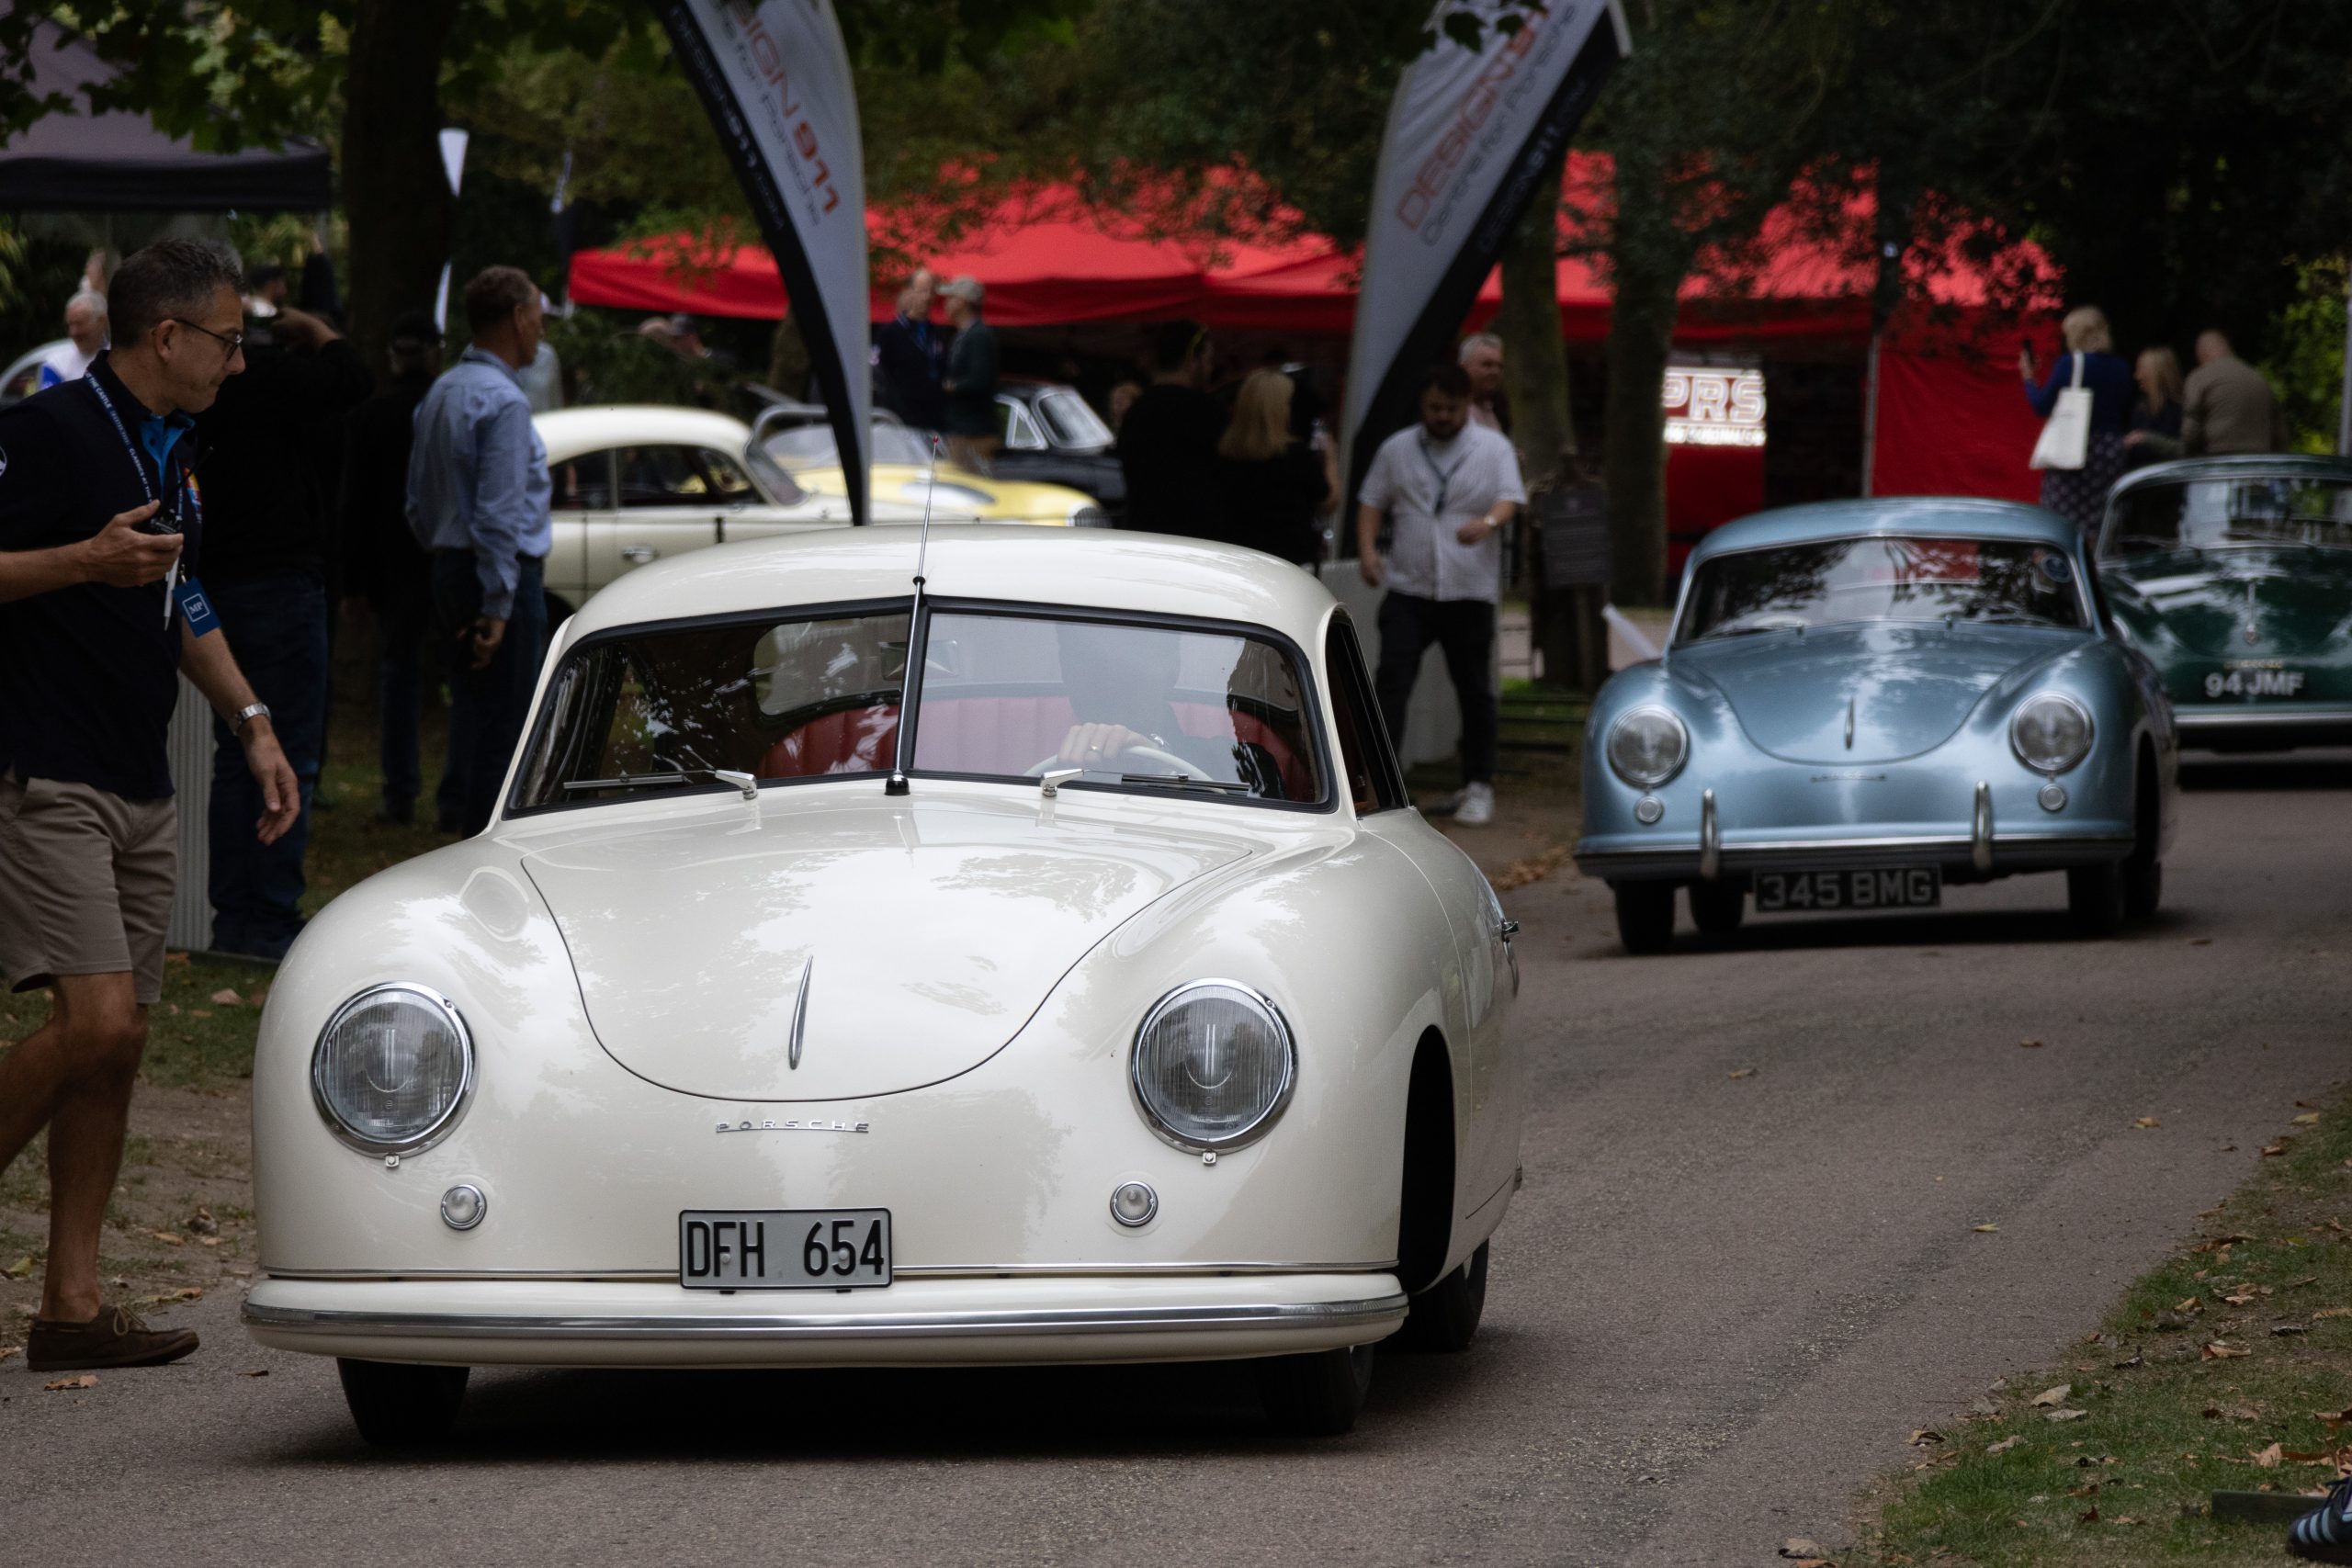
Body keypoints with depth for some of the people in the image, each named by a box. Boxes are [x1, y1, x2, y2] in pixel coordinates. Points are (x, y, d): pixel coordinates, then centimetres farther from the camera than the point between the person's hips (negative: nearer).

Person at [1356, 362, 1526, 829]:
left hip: (1470, 592, -1)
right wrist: (1367, 549, -6)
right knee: (1391, 680, -12)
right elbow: (1373, 502, 12)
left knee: (1474, 689, 7)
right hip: (1408, 588, 1)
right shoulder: (1396, 449, 9)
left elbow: (1510, 498, -10)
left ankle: (1478, 786, 18)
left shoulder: (1494, 449, 3)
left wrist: (1487, 523, -32)